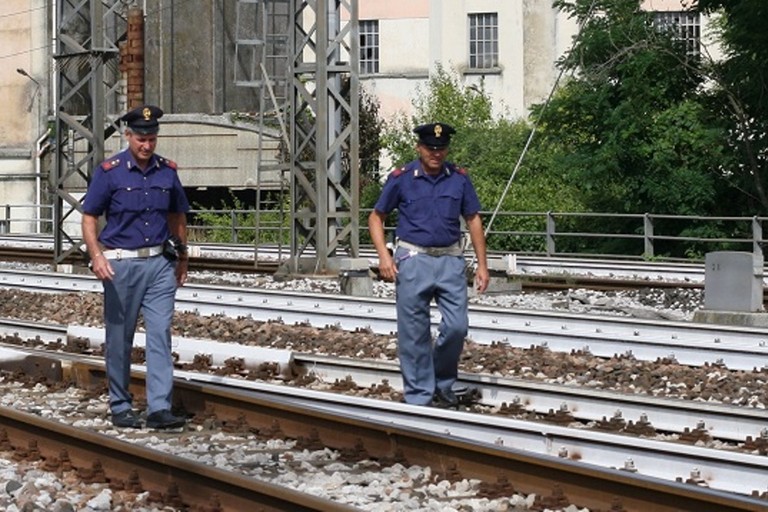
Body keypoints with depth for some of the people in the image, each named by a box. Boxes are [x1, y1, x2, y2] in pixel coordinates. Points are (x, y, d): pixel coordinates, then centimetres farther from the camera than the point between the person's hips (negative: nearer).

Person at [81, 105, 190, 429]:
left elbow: (177, 217, 19)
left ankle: (159, 408, -7)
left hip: (160, 263, 2)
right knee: (119, 339, 5)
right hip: (121, 265, -2)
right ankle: (120, 407, 17)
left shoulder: (167, 171, 7)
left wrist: (182, 259, 21)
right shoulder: (109, 172, -4)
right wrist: (97, 255, -17)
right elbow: (89, 218, -3)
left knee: (160, 335, -5)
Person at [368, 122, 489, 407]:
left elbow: (473, 220, 11)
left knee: (457, 326, -4)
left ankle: (443, 385, 20)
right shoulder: (401, 179, -3)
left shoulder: (459, 178, 4)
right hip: (413, 260, -2)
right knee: (414, 334, 1)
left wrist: (482, 264, 7)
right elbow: (376, 217, 5)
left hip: (450, 260, 2)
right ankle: (419, 398, 10)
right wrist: (384, 255, -8)